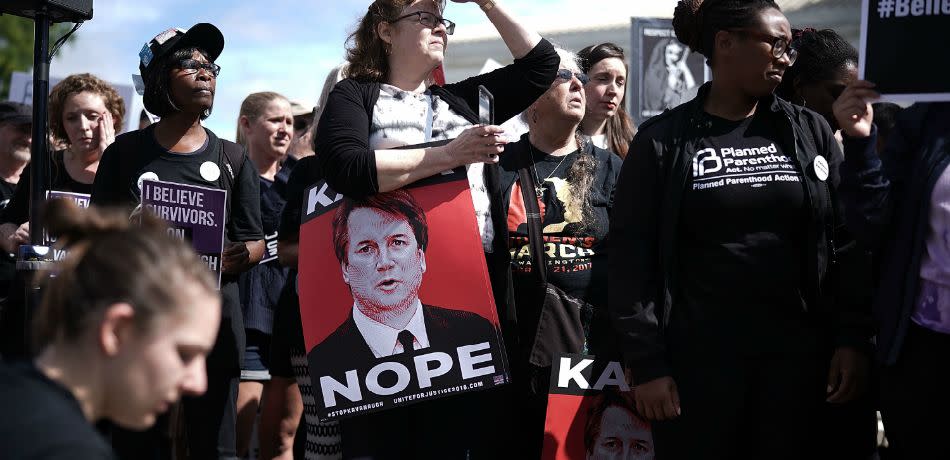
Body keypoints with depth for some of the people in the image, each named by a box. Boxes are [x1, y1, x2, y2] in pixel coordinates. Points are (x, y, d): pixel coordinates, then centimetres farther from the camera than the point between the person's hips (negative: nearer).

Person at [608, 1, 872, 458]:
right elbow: (632, 257, -3)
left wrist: (853, 339, -3)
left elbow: (846, 242, 5)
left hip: (796, 354, 2)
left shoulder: (811, 132, 7)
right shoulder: (663, 140, -1)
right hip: (698, 358, -2)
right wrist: (647, 363, -8)